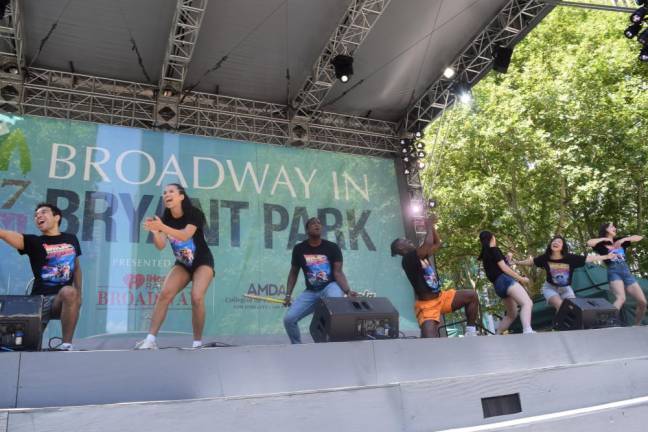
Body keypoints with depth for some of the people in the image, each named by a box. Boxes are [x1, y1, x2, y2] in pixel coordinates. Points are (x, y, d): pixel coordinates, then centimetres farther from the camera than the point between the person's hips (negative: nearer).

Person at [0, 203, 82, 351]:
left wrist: (78, 294, 13)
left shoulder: (71, 239, 10)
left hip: (65, 299, -1)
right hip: (40, 299, 1)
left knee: (69, 292, -36)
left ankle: (66, 344, -28)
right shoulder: (34, 242, 1)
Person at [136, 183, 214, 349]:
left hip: (202, 263, -4)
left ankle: (197, 342, -9)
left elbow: (185, 235, -38)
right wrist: (155, 231, -39)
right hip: (182, 264, 4)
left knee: (196, 297, -24)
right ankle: (151, 339, -14)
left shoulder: (194, 213, -21)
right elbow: (161, 246, -19)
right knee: (164, 294, -16)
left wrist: (161, 227, -51)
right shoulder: (166, 218, -8)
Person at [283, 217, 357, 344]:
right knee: (288, 319, -12)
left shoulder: (332, 247, -7)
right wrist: (288, 295, 0)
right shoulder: (299, 249, -1)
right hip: (311, 291, 3)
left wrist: (347, 291, -27)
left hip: (331, 286, -3)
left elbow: (338, 272, -11)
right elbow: (293, 273, 10)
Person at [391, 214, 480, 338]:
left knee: (472, 295, 5)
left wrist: (432, 226, 12)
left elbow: (437, 244, 23)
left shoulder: (423, 254, 11)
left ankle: (470, 331, 13)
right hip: (426, 305, -9)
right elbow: (428, 243, -29)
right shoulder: (408, 259, -17)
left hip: (441, 297, 9)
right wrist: (429, 226, -13)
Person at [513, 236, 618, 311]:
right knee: (561, 306, -25)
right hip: (550, 287, -2)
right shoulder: (545, 258, -19)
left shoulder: (570, 258, -20)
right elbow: (530, 261, -5)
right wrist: (515, 262, -3)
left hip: (565, 288, 2)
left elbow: (589, 258, -14)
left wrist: (607, 256, -13)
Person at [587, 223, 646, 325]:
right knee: (621, 298, -30)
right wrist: (604, 239, -5)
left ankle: (636, 326, 20)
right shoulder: (602, 245, 2)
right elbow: (589, 243, -19)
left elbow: (639, 238, 14)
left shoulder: (620, 241, 18)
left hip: (626, 272, 6)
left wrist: (624, 239, 0)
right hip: (613, 272, -6)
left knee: (642, 302, 2)